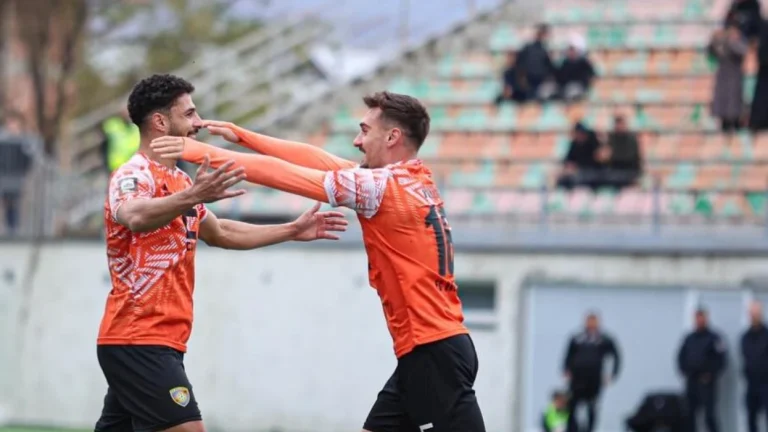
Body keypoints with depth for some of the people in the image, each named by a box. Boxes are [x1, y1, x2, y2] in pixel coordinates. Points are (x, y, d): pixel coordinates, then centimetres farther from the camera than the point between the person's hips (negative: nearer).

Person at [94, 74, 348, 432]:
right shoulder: (135, 174, -12)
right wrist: (189, 198, -53)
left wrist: (292, 230, 31)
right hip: (140, 341, -9)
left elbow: (219, 233, 32)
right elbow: (134, 217, -36)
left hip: (157, 341, 9)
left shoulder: (179, 181, 16)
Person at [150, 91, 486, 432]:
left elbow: (287, 175, -11)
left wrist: (205, 153, -7)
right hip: (426, 352, 10)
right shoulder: (411, 181, 13)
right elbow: (317, 160, 14)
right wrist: (241, 135, 14)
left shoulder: (388, 186, -13)